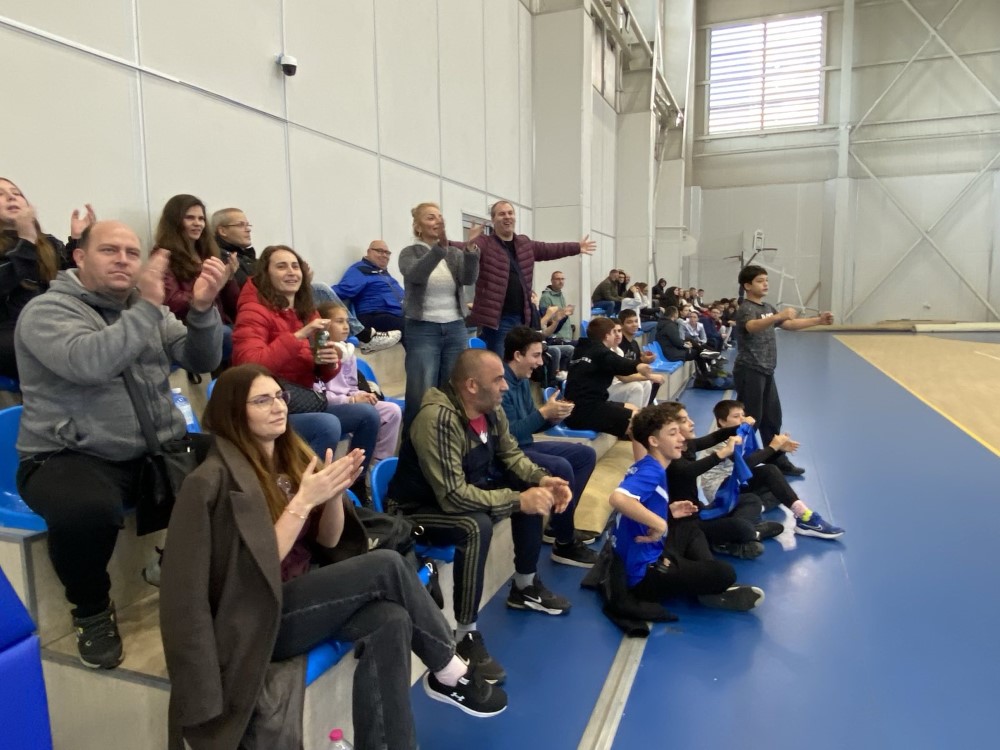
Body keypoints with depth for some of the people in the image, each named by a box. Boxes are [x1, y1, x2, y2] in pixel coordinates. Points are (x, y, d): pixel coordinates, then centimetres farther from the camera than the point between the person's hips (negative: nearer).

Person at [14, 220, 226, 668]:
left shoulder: (144, 309, 12)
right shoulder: (48, 310, -6)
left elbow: (203, 361, 1)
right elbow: (88, 363, -27)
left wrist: (202, 309, -16)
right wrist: (147, 308, -28)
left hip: (157, 451, 5)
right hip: (72, 458, -4)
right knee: (86, 510, -38)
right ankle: (92, 610, -3)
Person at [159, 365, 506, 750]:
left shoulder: (293, 456, 5)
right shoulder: (217, 479, -14)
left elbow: (330, 543, 5)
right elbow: (259, 568, -17)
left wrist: (335, 494, -13)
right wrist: (303, 501, -24)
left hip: (304, 597, 6)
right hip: (258, 620, -6)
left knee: (390, 621, -25)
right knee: (387, 565, -22)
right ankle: (450, 673, -4)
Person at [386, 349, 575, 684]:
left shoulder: (491, 410, -7)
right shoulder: (438, 419, -32)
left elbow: (510, 454, 7)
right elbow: (453, 496, -35)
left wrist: (543, 479, -11)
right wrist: (518, 501, -30)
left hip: (465, 494, 9)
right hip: (419, 510, -8)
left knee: (535, 492, 3)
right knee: (477, 527, -35)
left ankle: (525, 586, 20)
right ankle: (466, 636, -19)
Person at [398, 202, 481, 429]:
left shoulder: (456, 253, 10)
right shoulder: (409, 253, 1)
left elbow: (469, 279, -8)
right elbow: (415, 275, -21)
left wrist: (471, 249, -26)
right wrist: (439, 247, -35)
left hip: (455, 329, 4)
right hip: (422, 330, -3)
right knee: (421, 395, -6)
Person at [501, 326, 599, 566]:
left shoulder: (522, 380, 10)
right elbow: (508, 435, -27)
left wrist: (553, 417, -5)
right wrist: (544, 412, -24)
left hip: (525, 446, 11)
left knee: (586, 454, 9)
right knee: (561, 467, -31)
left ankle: (558, 526, 11)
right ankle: (565, 545, -12)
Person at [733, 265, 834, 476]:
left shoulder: (768, 307, 14)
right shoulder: (746, 309, -16)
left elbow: (789, 324, 21)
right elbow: (752, 326, -38)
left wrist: (818, 321, 10)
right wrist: (778, 315, -54)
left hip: (766, 372, 9)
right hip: (749, 372, -9)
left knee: (772, 419, 16)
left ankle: (778, 461, 27)